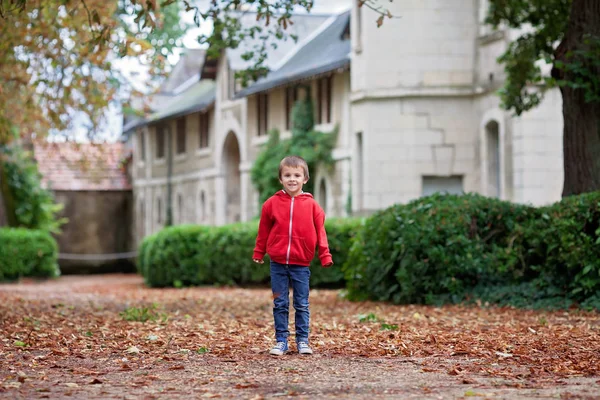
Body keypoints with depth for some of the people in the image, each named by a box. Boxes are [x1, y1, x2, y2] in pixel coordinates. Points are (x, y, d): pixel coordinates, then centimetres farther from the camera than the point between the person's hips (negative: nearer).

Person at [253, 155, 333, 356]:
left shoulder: (311, 205, -1)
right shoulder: (272, 203, 0)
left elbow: (320, 232, 1)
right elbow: (263, 231, 8)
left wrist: (325, 256, -2)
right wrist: (258, 253, 12)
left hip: (301, 264, 0)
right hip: (278, 264, 1)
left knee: (302, 305, 6)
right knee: (280, 304, 6)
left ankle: (302, 341, 14)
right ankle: (281, 341, 12)